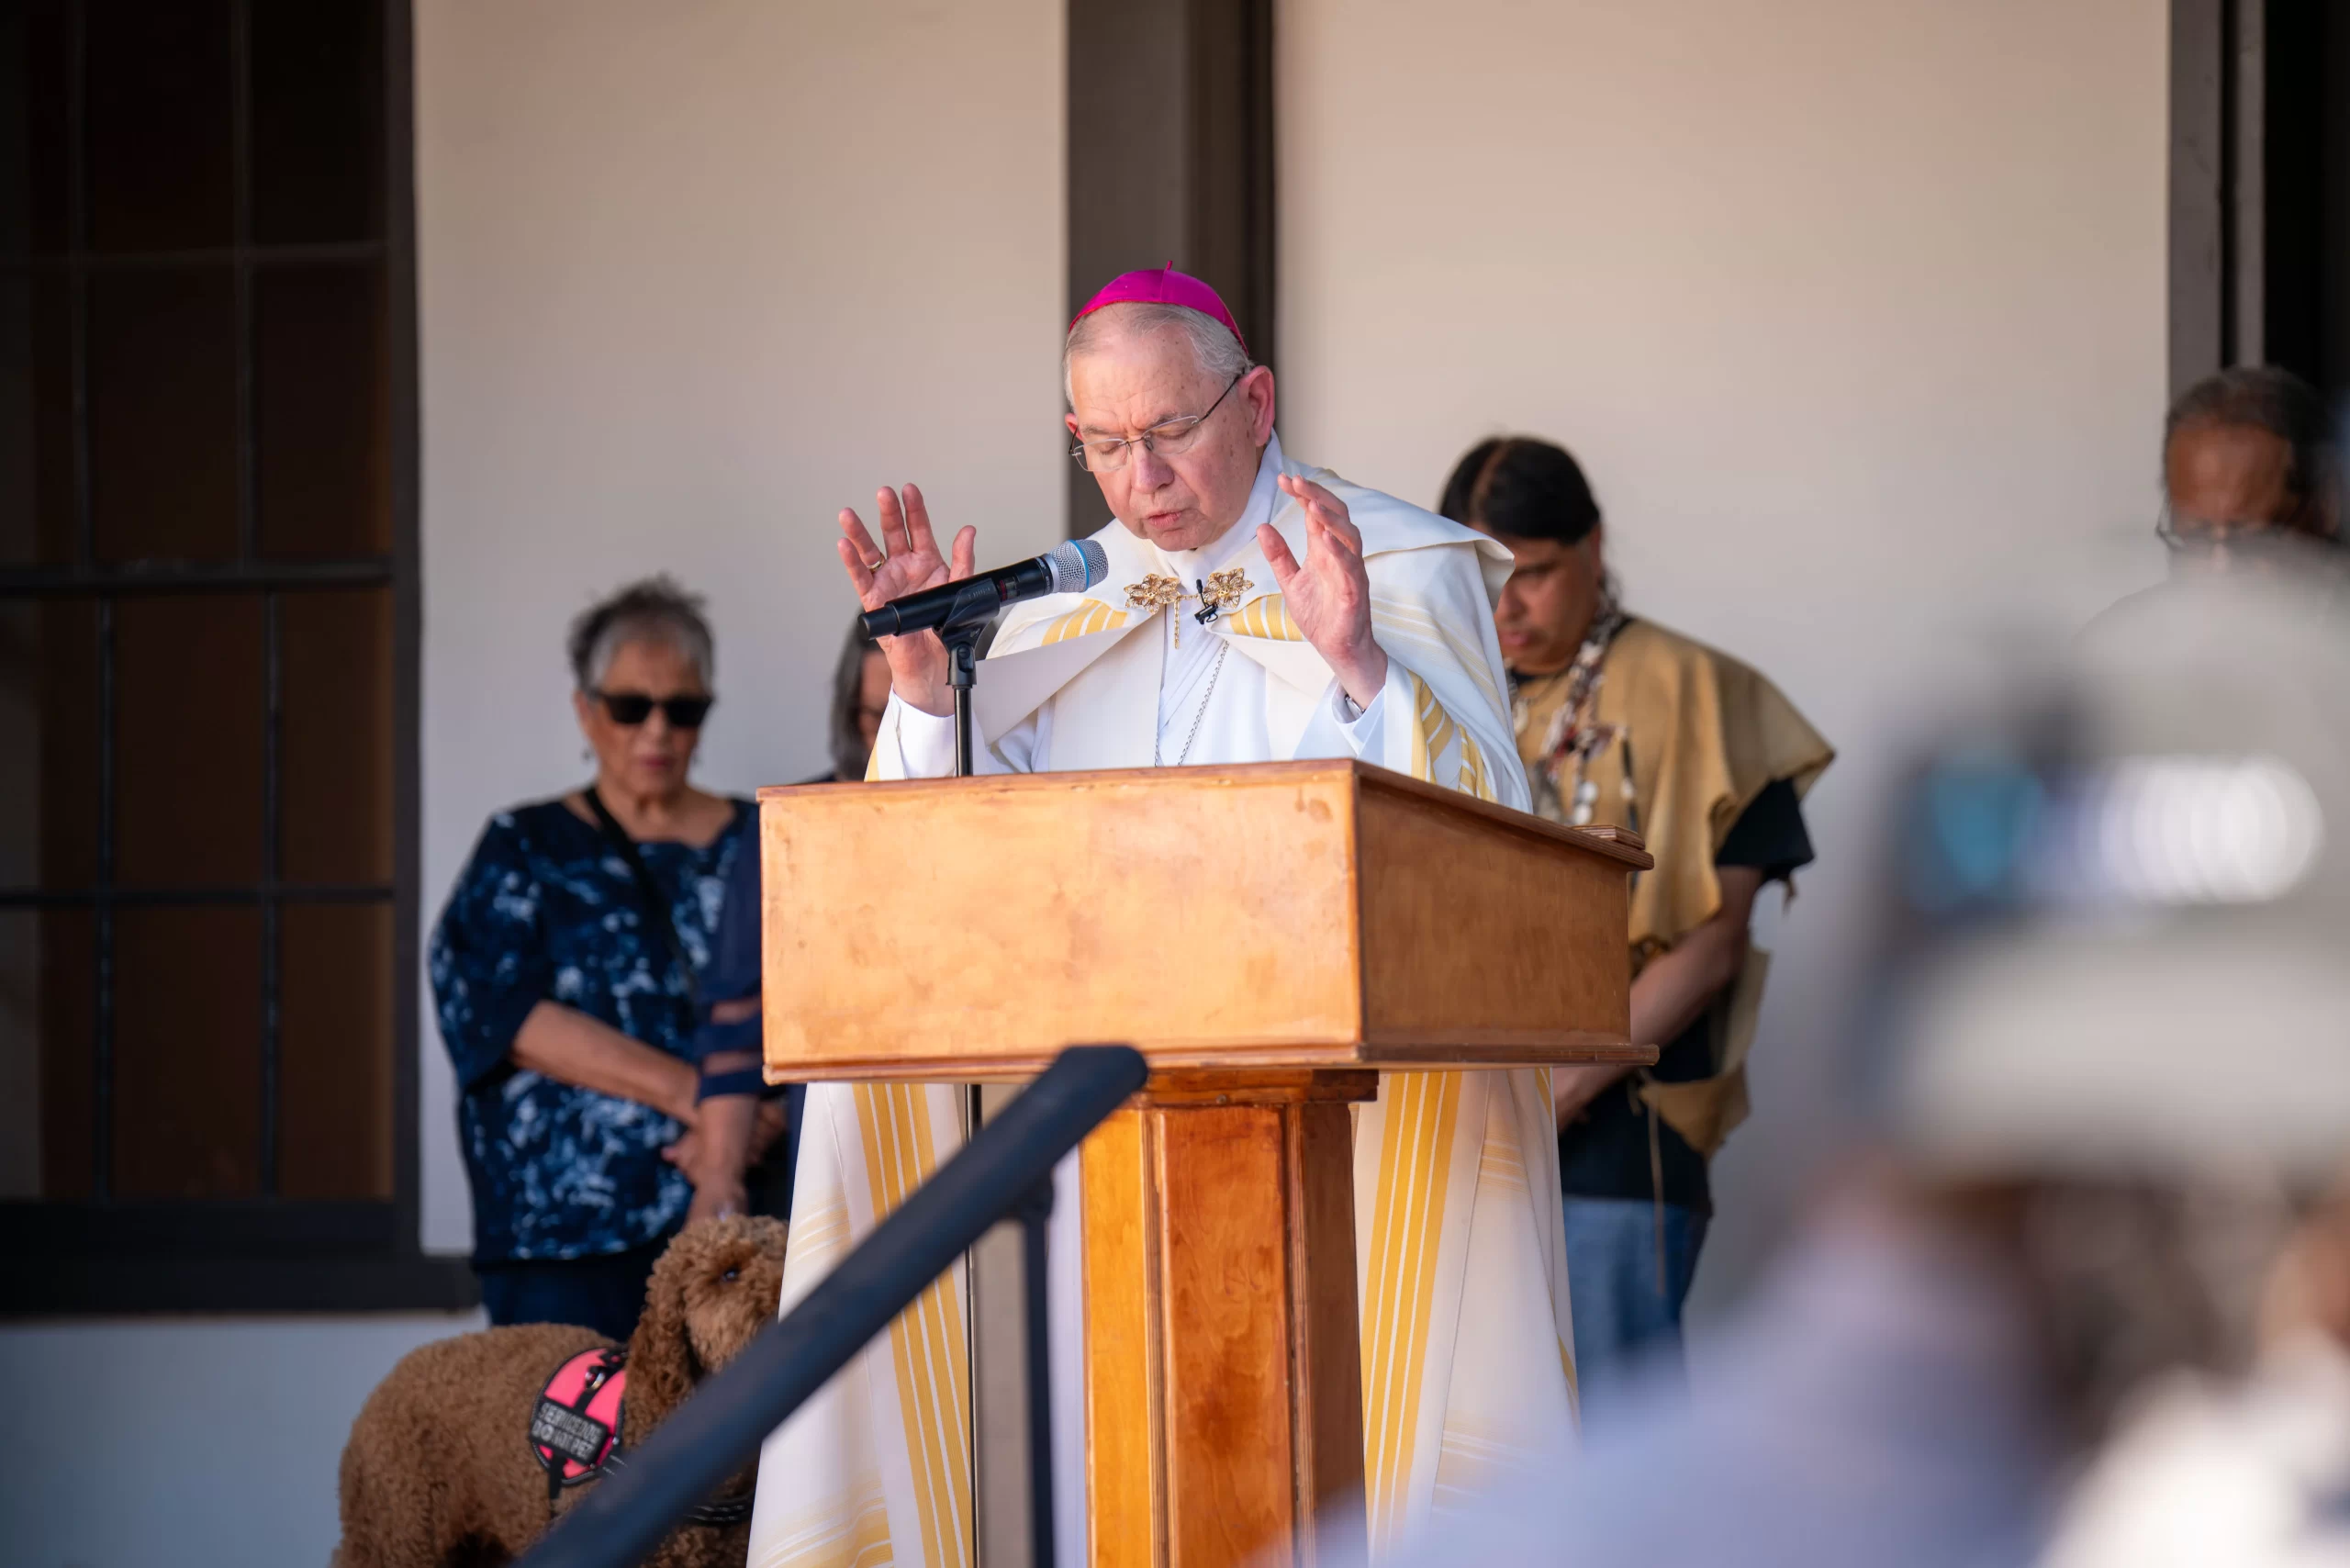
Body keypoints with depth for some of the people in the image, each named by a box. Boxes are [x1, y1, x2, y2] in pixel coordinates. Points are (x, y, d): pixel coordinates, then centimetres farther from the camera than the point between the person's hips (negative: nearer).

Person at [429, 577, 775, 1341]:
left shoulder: (757, 849, 14)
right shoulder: (525, 850, 11)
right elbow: (503, 1011, -4)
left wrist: (745, 1124, -15)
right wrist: (694, 1093, -13)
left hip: (729, 1221, 1)